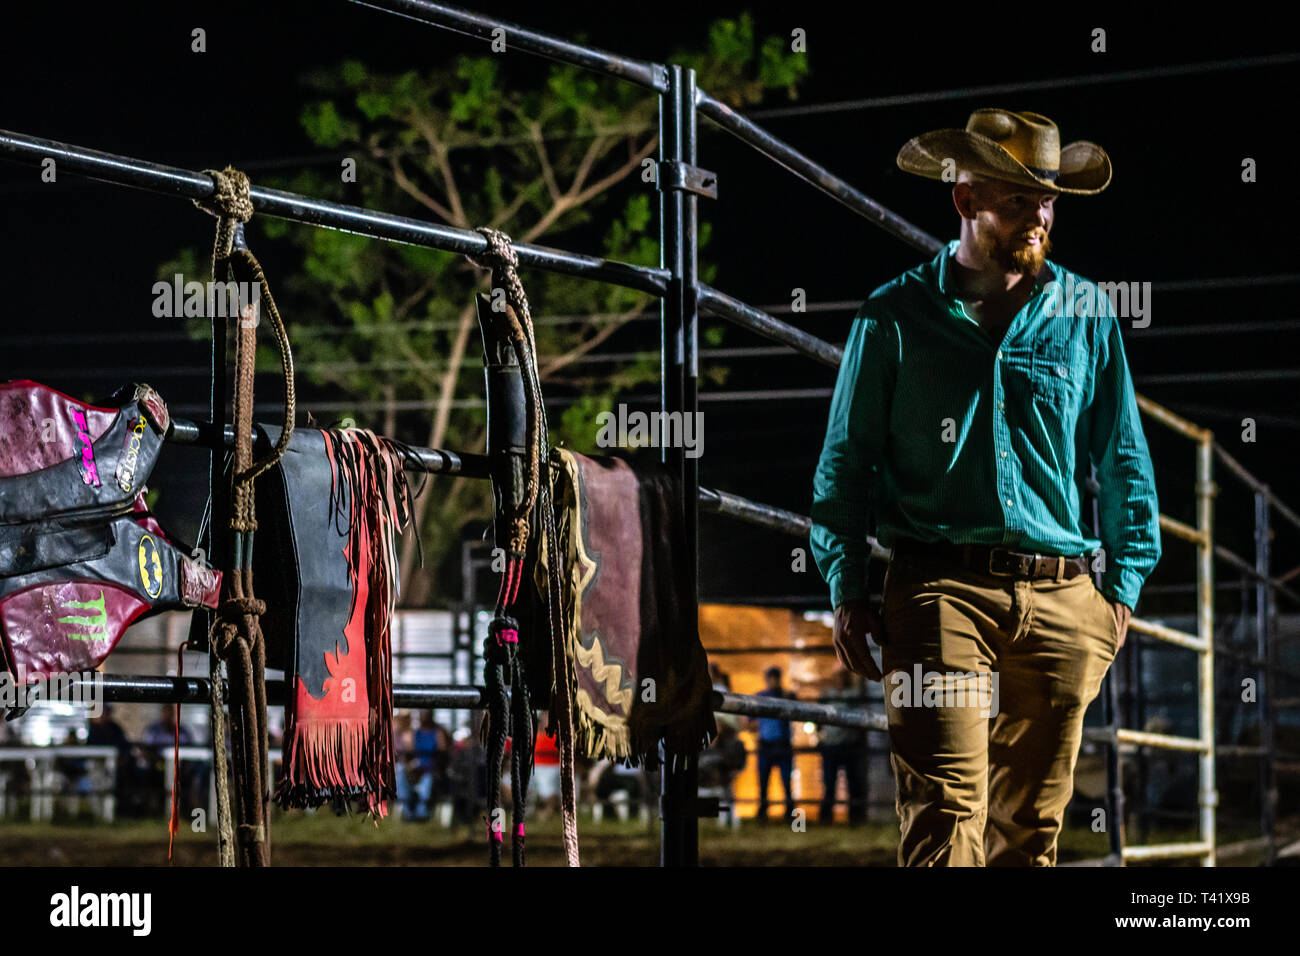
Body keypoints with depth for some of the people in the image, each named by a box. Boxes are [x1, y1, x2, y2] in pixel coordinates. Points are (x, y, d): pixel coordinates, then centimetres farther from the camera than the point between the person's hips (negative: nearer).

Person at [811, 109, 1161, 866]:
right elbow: (847, 461, 8)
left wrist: (1123, 585, 8)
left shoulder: (1087, 315, 10)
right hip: (941, 589, -2)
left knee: (1032, 820, 6)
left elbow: (1124, 462, 14)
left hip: (1062, 601, 3)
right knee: (946, 808, -13)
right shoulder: (896, 318, 5)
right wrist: (847, 590, 2)